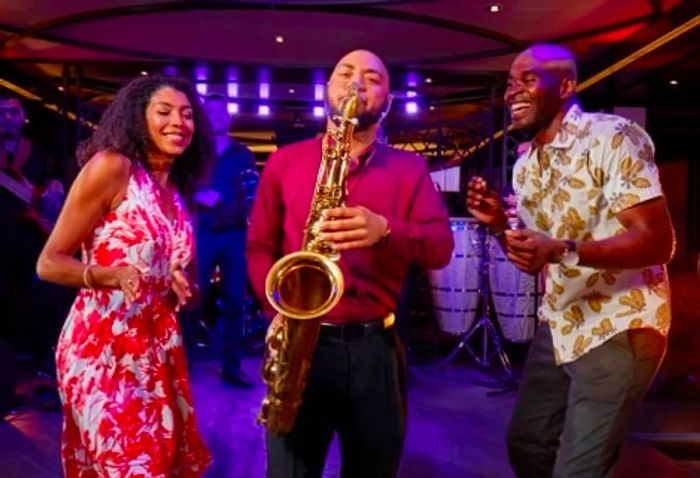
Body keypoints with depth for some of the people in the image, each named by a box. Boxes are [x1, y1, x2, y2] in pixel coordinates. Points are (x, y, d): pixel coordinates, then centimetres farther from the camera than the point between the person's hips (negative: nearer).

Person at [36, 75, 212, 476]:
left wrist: (183, 287, -3)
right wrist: (111, 276, -26)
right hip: (102, 345, -7)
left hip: (158, 346, 7)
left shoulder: (179, 191, 10)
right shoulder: (111, 166, -10)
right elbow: (49, 263, -10)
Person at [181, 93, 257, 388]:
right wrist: (198, 197, -15)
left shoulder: (243, 154, 15)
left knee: (234, 302, 2)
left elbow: (253, 192, 7)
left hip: (236, 235, 1)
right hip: (202, 233, -1)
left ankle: (231, 369, 9)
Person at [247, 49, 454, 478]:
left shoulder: (410, 168, 8)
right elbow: (260, 247, 7)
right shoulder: (285, 160, 9)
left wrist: (385, 230, -22)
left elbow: (441, 246, -2)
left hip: (375, 347, 1)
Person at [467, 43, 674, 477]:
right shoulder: (525, 165, 9)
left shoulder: (612, 137, -14)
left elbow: (659, 242, -22)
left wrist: (563, 251, -34)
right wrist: (500, 224, -7)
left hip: (617, 328, -7)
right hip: (558, 328, 8)